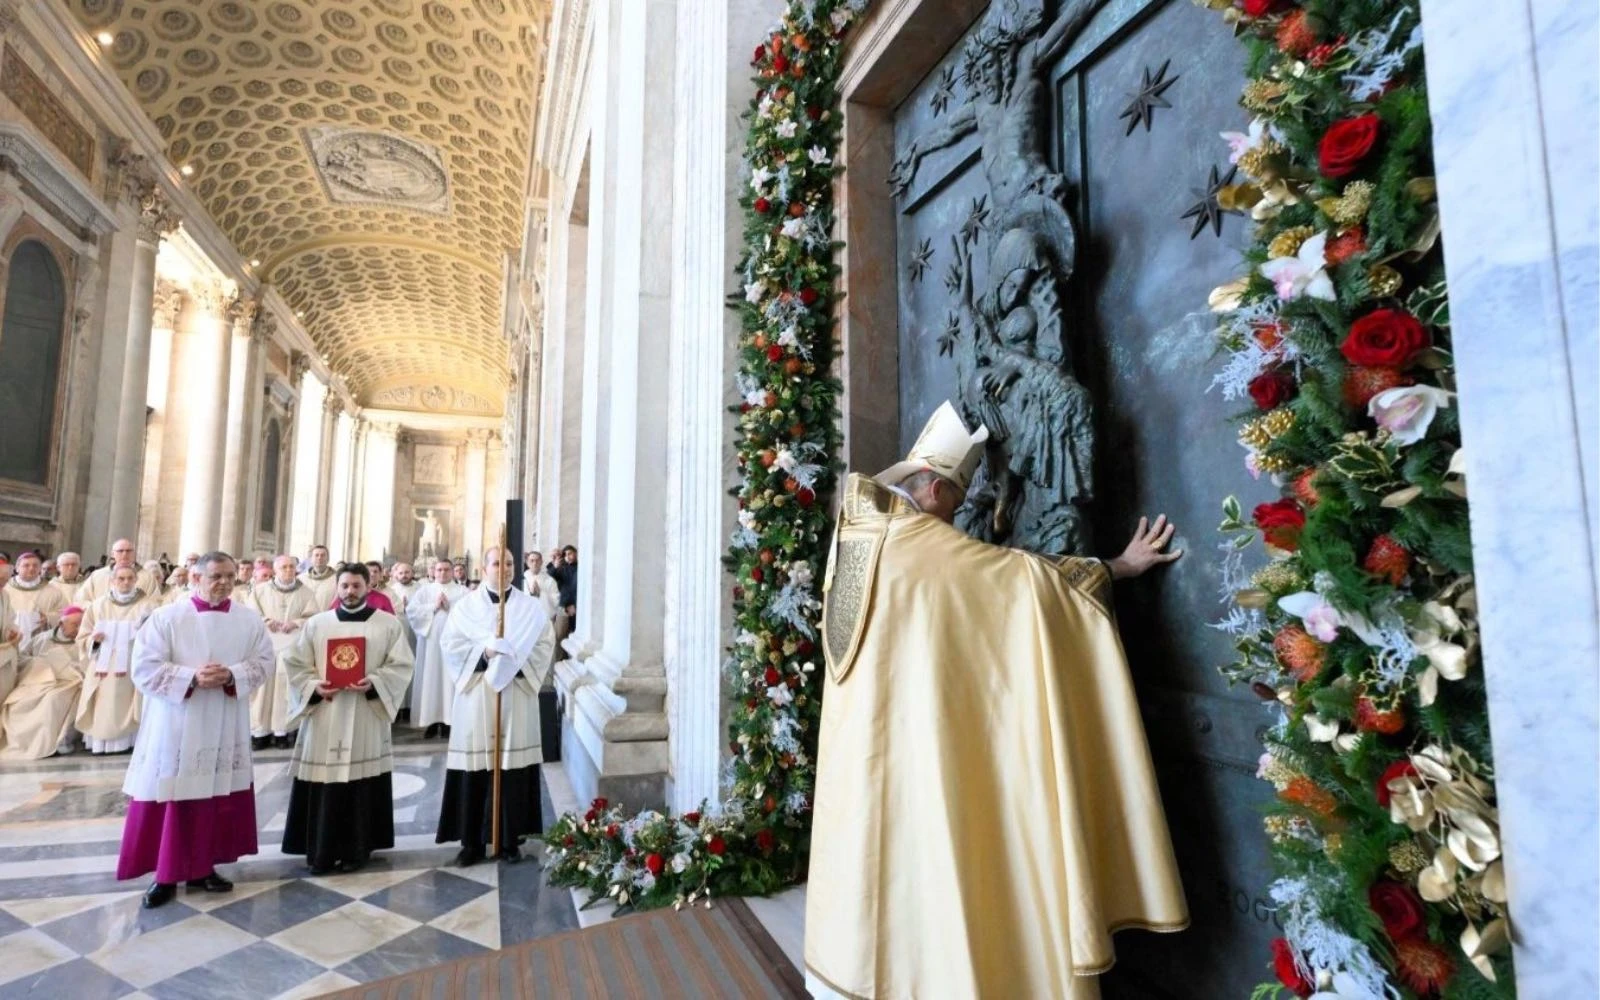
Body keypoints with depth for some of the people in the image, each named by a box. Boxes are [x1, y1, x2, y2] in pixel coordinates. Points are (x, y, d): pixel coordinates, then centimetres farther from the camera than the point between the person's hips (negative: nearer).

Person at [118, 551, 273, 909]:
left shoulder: (250, 620, 2)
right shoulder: (166, 617, -6)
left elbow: (263, 662, 0)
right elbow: (145, 668, -9)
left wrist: (232, 676, -18)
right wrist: (192, 677, -21)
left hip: (225, 729, 3)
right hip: (175, 727, -2)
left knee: (217, 798, 10)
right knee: (170, 797, 3)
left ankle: (202, 868, 24)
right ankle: (165, 875, 17)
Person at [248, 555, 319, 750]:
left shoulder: (305, 591, 8)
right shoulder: (260, 590, 10)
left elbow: (315, 617, 4)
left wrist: (296, 623, -12)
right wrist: (265, 621, -12)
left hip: (293, 644, -1)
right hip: (265, 642, 1)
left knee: (287, 681, -9)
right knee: (261, 681, -7)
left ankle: (283, 730, -6)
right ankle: (260, 731, -2)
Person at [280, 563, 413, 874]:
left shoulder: (388, 624, 3)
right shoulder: (316, 623, 9)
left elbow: (401, 666, -2)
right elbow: (295, 663, 6)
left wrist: (374, 682, -17)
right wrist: (314, 685, -11)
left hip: (367, 716, -1)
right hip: (323, 716, 2)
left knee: (362, 785, 3)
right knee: (322, 786, 3)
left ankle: (356, 849, 15)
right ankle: (321, 852, 15)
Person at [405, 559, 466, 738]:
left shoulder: (462, 591, 9)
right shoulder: (424, 590, 13)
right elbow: (411, 610, 0)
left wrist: (450, 608, -10)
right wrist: (434, 606, -7)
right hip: (430, 641, 1)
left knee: (451, 678, -4)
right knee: (429, 678, -1)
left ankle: (449, 719, 0)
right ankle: (431, 720, 4)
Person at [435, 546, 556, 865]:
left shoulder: (530, 606, 7)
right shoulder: (466, 605, 6)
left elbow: (545, 643, 2)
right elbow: (450, 644, 0)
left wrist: (516, 658, -12)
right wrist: (484, 652, -13)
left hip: (517, 694, 1)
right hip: (476, 694, 0)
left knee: (513, 767, 2)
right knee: (475, 768, -1)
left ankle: (510, 839, 14)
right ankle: (472, 841, 11)